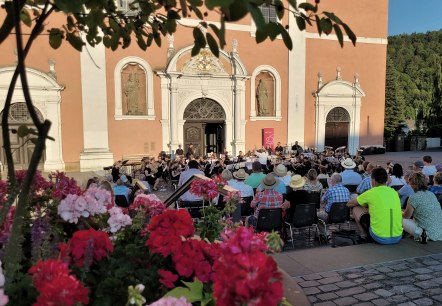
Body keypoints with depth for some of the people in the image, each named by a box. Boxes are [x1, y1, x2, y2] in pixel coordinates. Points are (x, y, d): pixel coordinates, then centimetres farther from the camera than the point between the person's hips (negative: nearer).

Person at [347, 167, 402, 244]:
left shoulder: (371, 193, -7)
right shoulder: (394, 192, 6)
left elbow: (349, 204, 8)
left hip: (380, 238, -6)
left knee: (356, 209, 10)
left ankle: (364, 235, 20)